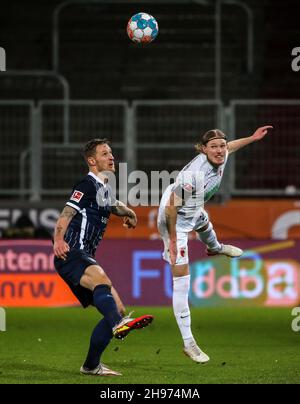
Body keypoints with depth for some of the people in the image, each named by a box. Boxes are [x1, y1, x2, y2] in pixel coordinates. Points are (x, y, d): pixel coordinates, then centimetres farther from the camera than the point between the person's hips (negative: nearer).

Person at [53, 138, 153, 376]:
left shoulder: (105, 188, 23)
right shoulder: (88, 185, -5)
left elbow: (113, 205, 48)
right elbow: (66, 215, -18)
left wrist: (128, 212, 30)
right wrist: (59, 240, -34)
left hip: (85, 260, 10)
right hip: (71, 255, -10)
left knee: (117, 309, 5)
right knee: (102, 280, -38)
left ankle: (91, 365, 11)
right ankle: (119, 324, -66)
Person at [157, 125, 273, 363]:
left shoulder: (221, 158, -17)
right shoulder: (193, 174, -41)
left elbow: (227, 148, 9)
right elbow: (171, 206, -34)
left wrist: (253, 138, 16)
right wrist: (172, 240, -30)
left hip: (194, 212, 9)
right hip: (175, 220, -9)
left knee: (206, 226, 44)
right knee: (182, 279, -11)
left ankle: (214, 248, 86)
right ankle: (188, 342, -9)